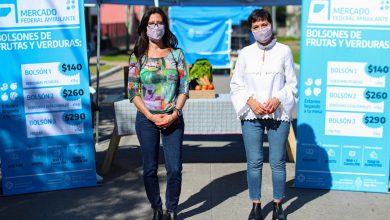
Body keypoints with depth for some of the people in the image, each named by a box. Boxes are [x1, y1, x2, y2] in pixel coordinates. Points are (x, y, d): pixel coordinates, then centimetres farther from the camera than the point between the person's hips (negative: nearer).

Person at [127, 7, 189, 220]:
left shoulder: (176, 53, 5)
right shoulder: (137, 56, 3)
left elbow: (184, 86, 1)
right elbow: (133, 91, -1)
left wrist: (174, 114, -10)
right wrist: (150, 116, -11)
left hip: (173, 119, 0)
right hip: (147, 119, 0)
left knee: (174, 169, -1)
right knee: (150, 169, 6)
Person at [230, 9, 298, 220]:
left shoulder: (284, 51, 1)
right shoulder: (245, 53, 4)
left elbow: (292, 84, 4)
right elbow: (236, 85, 6)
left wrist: (277, 99, -12)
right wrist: (250, 101, -10)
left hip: (278, 114, -1)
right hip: (251, 115, 1)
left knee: (278, 162, 5)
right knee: (254, 163, 5)